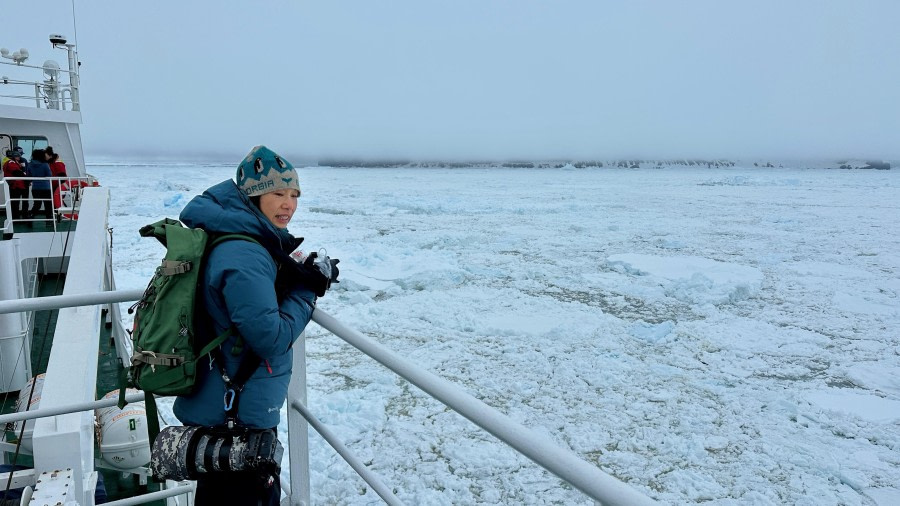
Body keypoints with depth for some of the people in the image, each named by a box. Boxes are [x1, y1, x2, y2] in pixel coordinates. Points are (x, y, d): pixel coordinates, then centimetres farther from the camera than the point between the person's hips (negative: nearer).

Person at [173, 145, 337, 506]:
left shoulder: (234, 240, 6)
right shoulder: (244, 256, -25)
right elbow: (271, 338, -27)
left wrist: (301, 277, -1)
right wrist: (306, 292, -14)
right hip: (236, 418, -10)